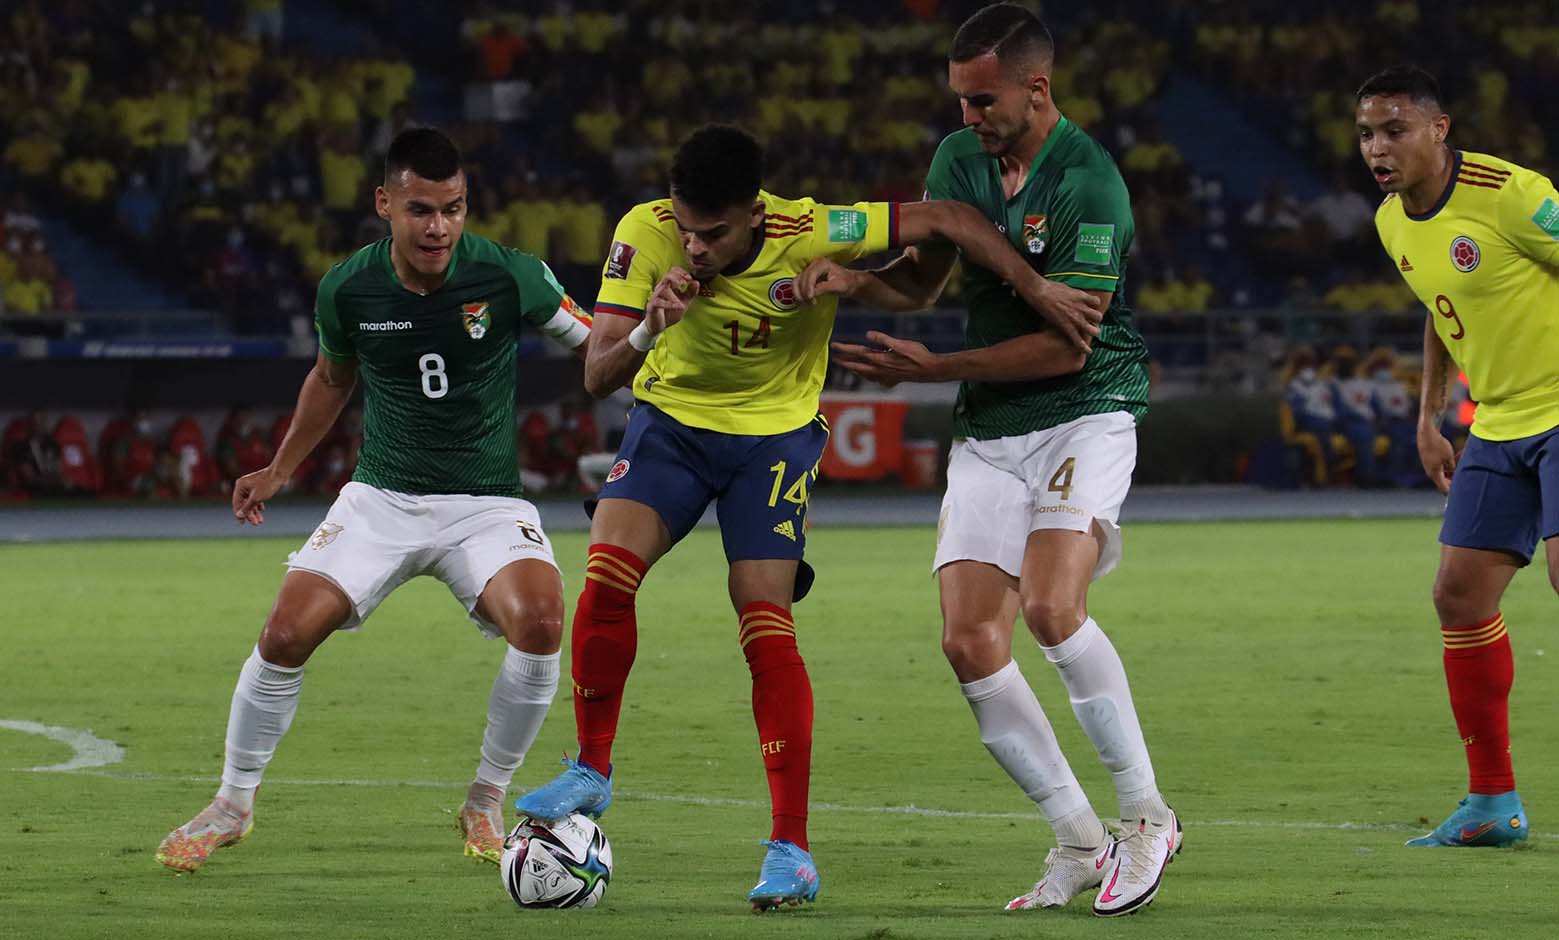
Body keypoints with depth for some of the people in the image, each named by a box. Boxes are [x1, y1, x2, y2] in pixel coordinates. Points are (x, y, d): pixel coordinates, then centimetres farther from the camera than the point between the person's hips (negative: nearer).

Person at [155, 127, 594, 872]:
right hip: (381, 497, 2)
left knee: (539, 621, -29)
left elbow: (593, 348, -1)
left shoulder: (509, 276, -13)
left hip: (486, 503, -2)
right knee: (286, 635, -14)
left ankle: (486, 803, -5)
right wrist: (280, 469, 13)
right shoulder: (348, 289, -6)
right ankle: (232, 806, 10)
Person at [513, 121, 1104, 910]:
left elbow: (946, 219, -17)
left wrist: (1038, 291, -17)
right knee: (605, 575, -19)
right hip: (671, 418, 2)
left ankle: (791, 852, -7)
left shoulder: (810, 236, -28)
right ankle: (591, 772, 2)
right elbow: (596, 377, -22)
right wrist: (647, 331, -42)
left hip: (775, 435, -2)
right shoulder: (644, 235, -23)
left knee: (766, 628, -12)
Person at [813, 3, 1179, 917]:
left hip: (1085, 413, -7)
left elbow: (1065, 342, -19)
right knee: (971, 641, -6)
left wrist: (930, 368, -16)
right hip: (989, 432, 7)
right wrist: (854, 277, -6)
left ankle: (1147, 815, -13)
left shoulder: (1088, 183, -18)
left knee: (1051, 607, -27)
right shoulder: (960, 158, 6)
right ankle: (1080, 841, 4)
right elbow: (924, 277, 16)